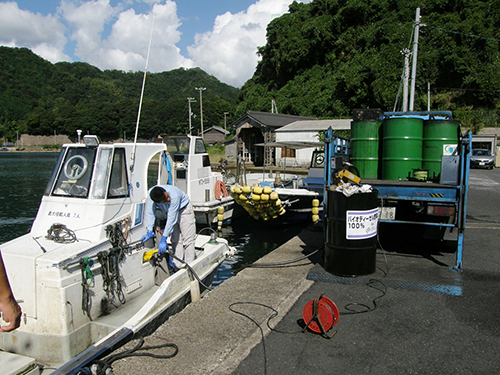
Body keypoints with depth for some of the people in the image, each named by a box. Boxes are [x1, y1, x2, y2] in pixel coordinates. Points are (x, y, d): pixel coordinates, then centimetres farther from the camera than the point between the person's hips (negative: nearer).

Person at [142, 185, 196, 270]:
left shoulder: (174, 195, -41)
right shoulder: (150, 194, -28)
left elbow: (171, 219, -37)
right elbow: (150, 213, -19)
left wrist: (163, 239, -35)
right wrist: (149, 231, -27)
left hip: (183, 210, -4)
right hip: (168, 211, 4)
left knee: (188, 239, -8)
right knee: (175, 240, 3)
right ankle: (178, 266, 10)